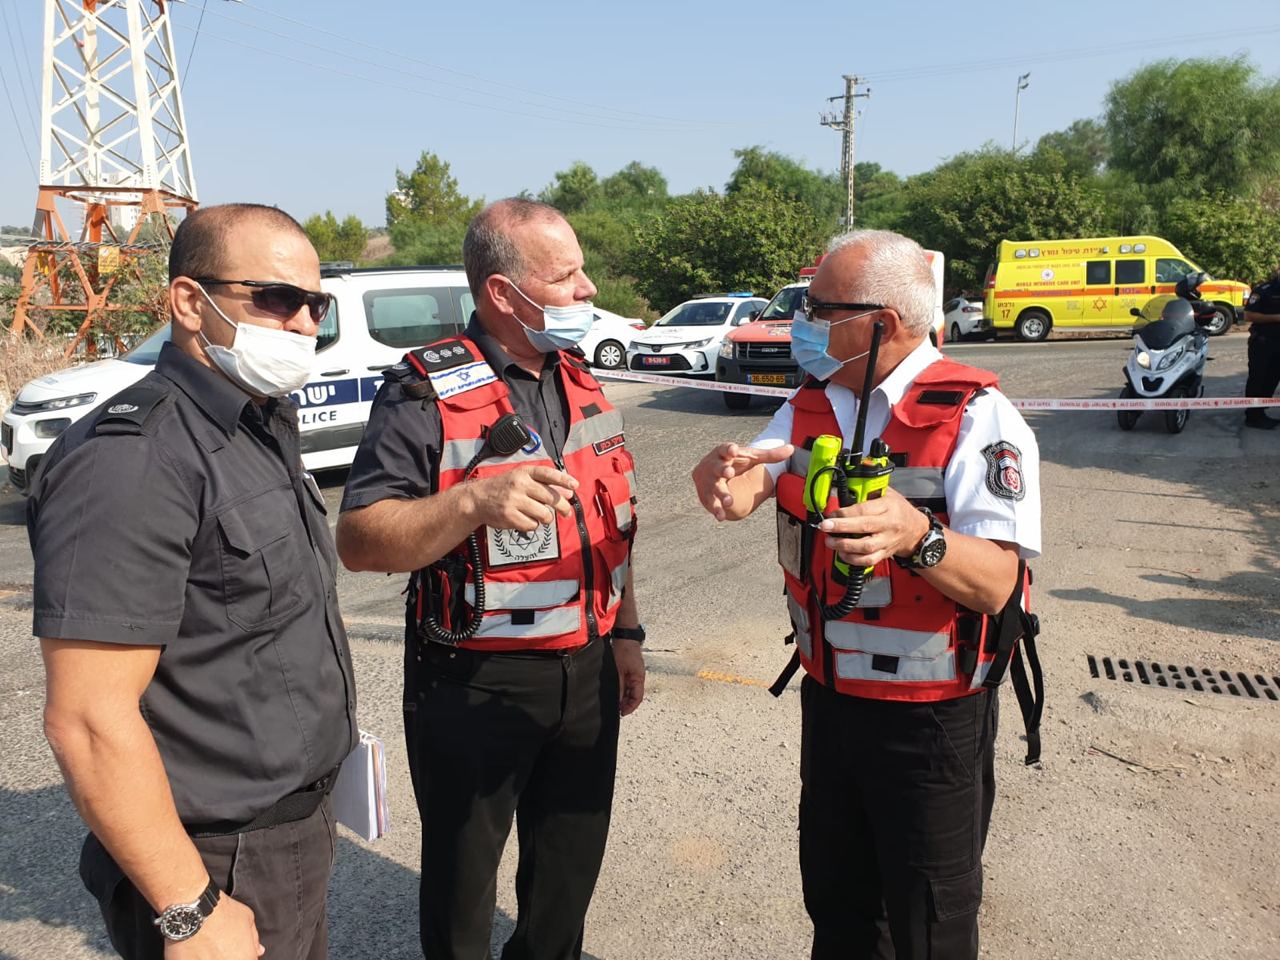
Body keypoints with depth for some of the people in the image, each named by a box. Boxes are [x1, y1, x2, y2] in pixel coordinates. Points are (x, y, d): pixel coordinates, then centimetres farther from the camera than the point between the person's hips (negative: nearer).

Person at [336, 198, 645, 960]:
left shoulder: (579, 383, 7)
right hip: (474, 687, -6)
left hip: (586, 674, 6)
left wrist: (627, 633, 16)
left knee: (571, 867, 22)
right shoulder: (427, 395, -15)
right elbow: (359, 541, -21)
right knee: (462, 877, 15)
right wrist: (475, 502, -35)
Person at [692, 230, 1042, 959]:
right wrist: (724, 476, -32)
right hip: (829, 701, 6)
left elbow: (995, 583, -23)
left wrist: (917, 536, -43)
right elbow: (741, 490, -9)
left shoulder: (975, 416, -17)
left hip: (933, 724, -5)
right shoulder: (812, 406, 3)